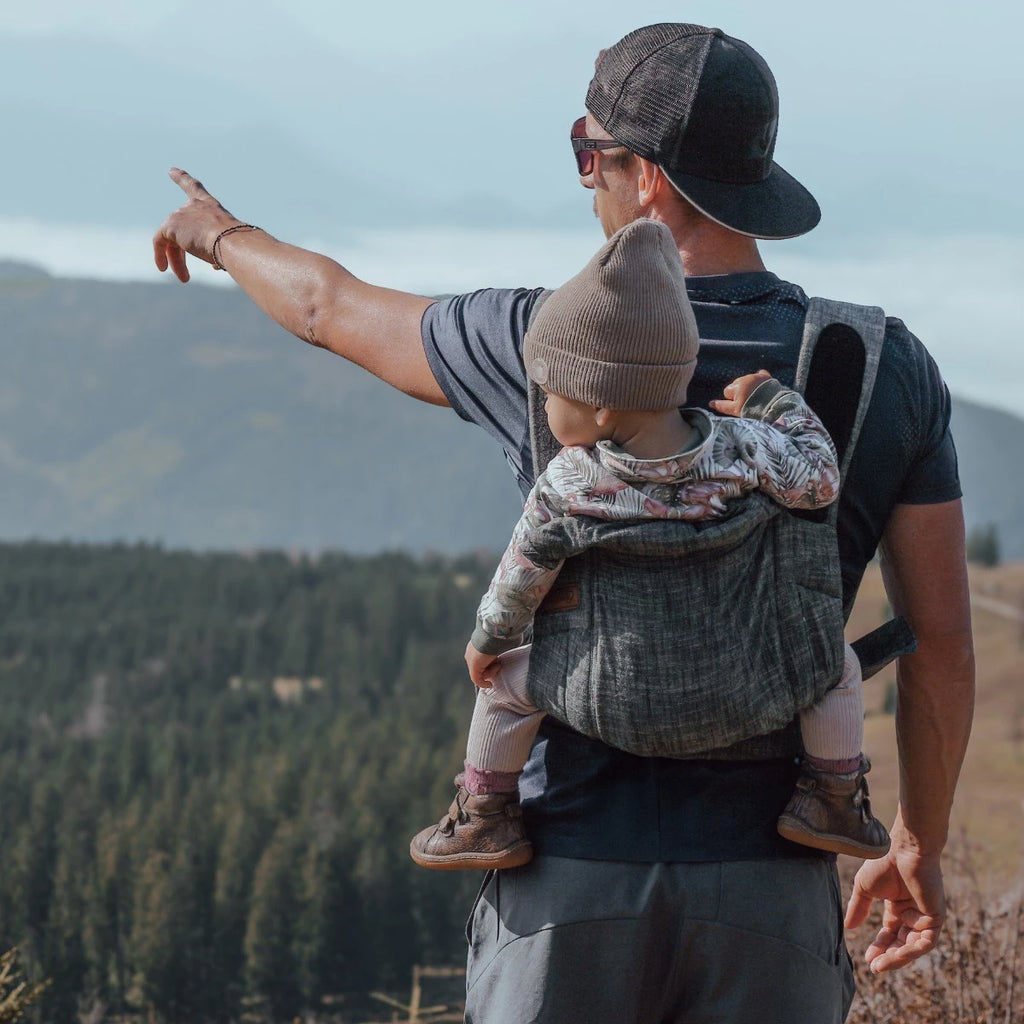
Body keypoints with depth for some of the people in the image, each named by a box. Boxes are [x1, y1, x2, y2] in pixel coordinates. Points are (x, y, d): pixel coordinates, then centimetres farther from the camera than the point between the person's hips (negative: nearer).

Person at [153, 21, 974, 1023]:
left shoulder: (548, 350, -8)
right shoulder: (889, 373, -4)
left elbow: (331, 308, 12)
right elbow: (942, 639, 1)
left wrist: (220, 234, 34)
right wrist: (920, 845, 15)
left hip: (575, 877, -1)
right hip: (769, 892, 1)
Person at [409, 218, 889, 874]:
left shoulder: (565, 484, -14)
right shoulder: (739, 447, -15)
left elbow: (523, 578, -3)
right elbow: (819, 481, -5)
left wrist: (490, 639, 15)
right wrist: (772, 402, 5)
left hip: (615, 704, 0)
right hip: (736, 697, 0)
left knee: (510, 678, 22)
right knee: (835, 661, 21)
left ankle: (485, 815, 25)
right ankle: (834, 801, 16)